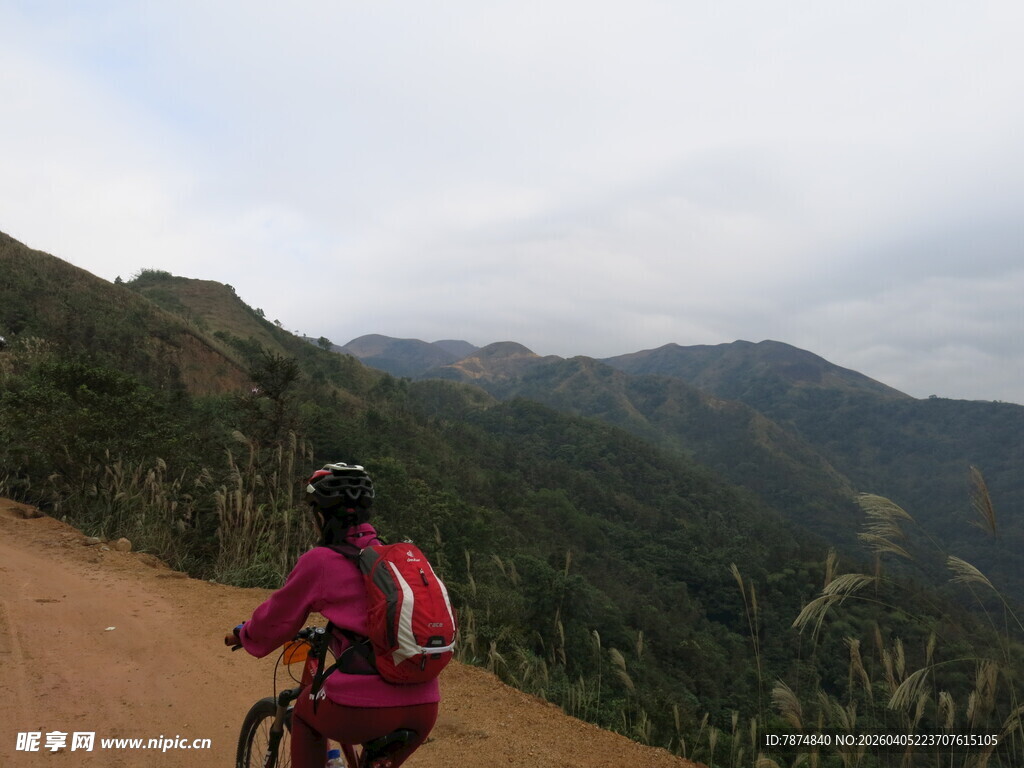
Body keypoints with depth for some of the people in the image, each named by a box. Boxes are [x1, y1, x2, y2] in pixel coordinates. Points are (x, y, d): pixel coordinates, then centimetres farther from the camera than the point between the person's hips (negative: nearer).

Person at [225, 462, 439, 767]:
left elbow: (275, 619, 13)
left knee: (306, 712, 28)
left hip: (364, 707, -4)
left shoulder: (319, 561, 0)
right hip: (424, 708, 5)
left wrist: (242, 634, 35)